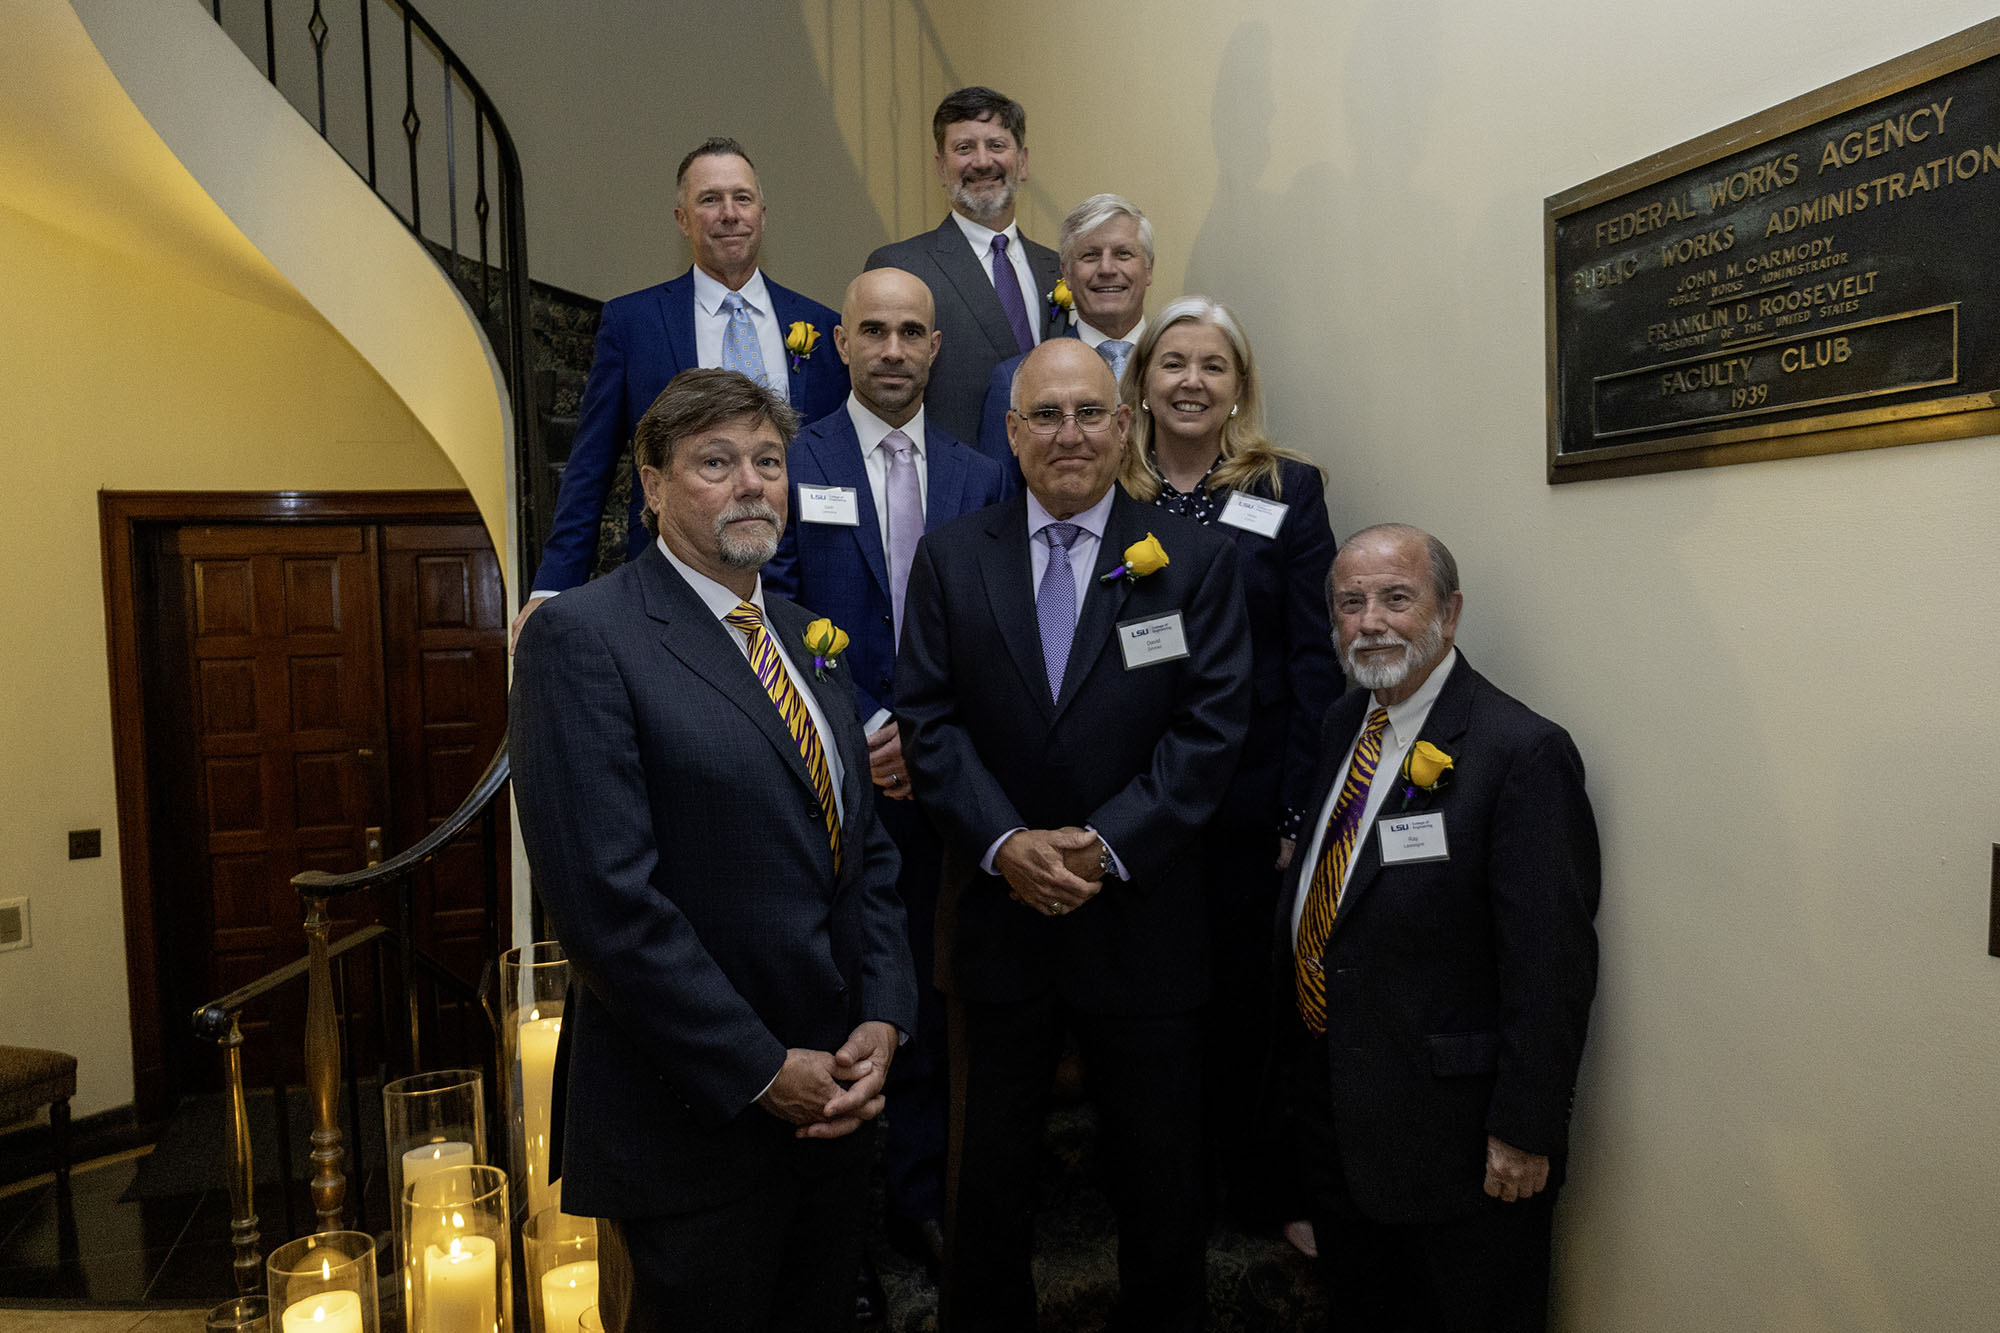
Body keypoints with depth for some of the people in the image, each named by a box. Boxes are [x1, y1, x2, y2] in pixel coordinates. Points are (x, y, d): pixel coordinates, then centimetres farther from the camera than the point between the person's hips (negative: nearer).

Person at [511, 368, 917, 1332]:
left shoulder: (809, 641, 10)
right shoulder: (583, 637, -13)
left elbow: (865, 846, 11)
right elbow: (605, 897, -20)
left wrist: (883, 1018, -3)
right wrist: (762, 1070, -17)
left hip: (835, 1100, 7)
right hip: (694, 1125, -6)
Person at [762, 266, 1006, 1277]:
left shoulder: (977, 477, 8)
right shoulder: (792, 464, -1)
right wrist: (865, 730, -13)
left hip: (927, 773, 3)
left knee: (916, 981, 13)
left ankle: (919, 1195, 29)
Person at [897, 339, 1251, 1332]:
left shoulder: (1194, 559, -1)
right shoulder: (950, 557, 3)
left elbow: (1211, 726, -8)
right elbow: (929, 720, -3)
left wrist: (1106, 843, -16)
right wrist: (1005, 843, -15)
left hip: (1144, 919, -1)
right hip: (998, 908, 1)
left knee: (1160, 1182, 15)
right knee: (992, 1169, 17)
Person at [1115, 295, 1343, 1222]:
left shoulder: (1288, 491, 1)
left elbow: (1315, 660, -3)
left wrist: (1302, 809, -9)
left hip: (1251, 806, -1)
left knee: (1247, 1005, 9)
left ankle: (1261, 1191, 32)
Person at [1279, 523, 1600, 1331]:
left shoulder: (1522, 754, -20)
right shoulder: (1343, 725, 5)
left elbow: (1550, 963, -20)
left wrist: (1525, 1133, -19)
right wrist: (1295, 1049, 14)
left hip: (1451, 1134, -7)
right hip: (1328, 1109, 7)